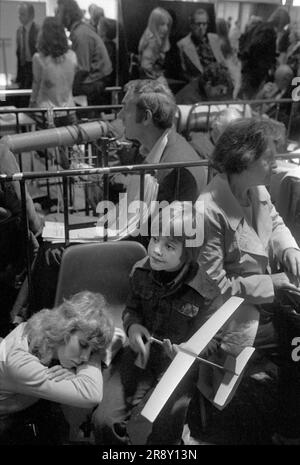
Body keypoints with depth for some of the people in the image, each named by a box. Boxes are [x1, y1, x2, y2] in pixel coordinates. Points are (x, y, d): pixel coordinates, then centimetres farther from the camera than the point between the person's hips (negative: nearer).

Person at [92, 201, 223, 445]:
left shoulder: (206, 292, -19)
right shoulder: (142, 271, -5)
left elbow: (210, 339, -7)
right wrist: (133, 326, -11)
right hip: (141, 353, 4)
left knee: (145, 432, -16)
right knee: (104, 420, -8)